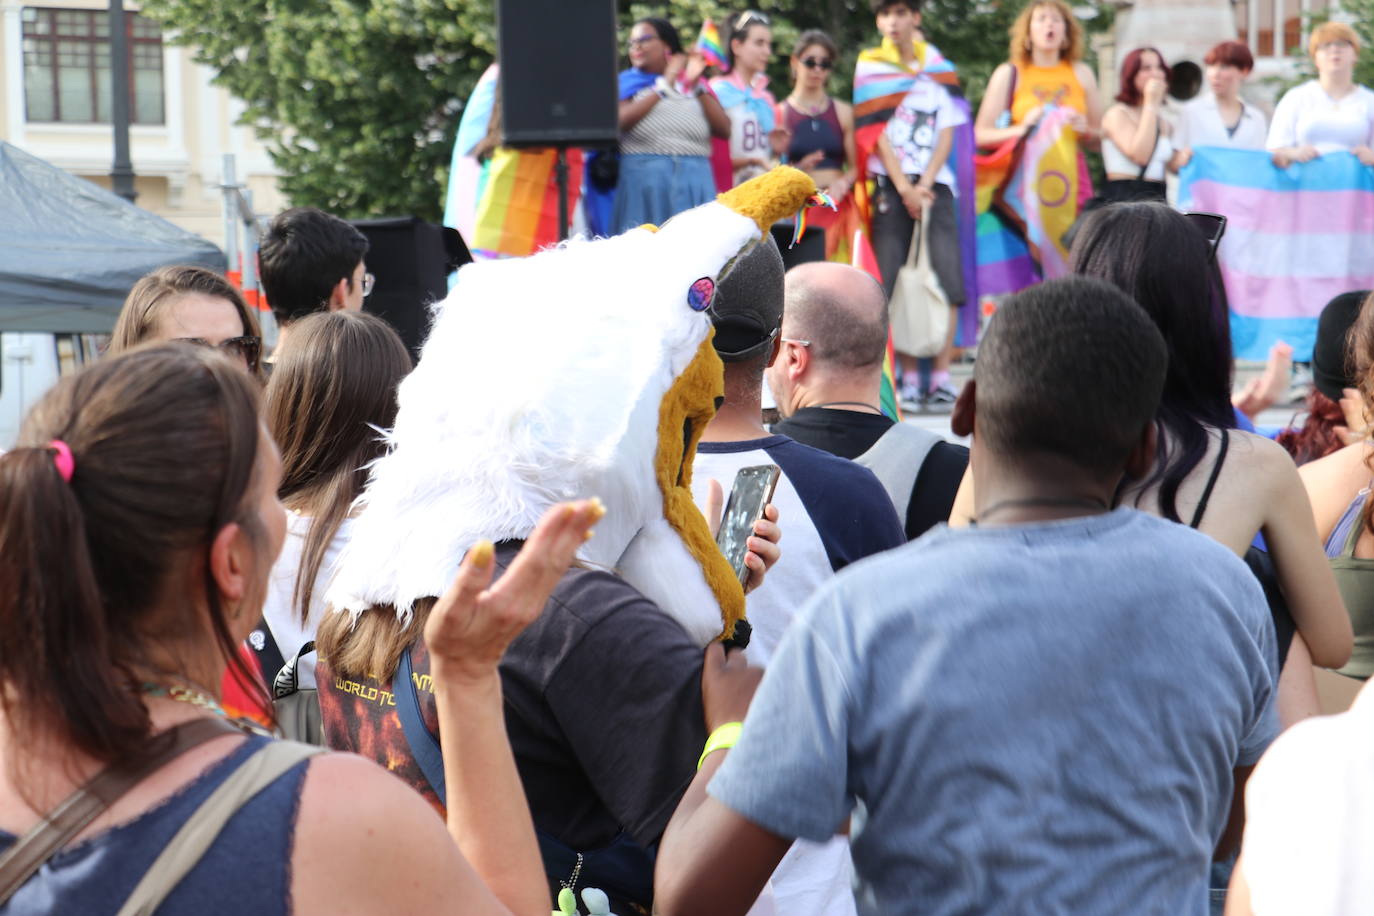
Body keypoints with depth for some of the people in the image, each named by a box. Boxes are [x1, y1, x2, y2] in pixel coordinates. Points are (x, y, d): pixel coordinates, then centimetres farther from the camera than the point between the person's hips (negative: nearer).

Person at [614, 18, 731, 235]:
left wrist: (696, 86, -4)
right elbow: (620, 121, -10)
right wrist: (664, 86, -7)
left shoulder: (692, 86, 15)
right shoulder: (628, 83, 11)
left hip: (694, 185, 2)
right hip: (643, 183, -2)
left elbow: (724, 129, 3)